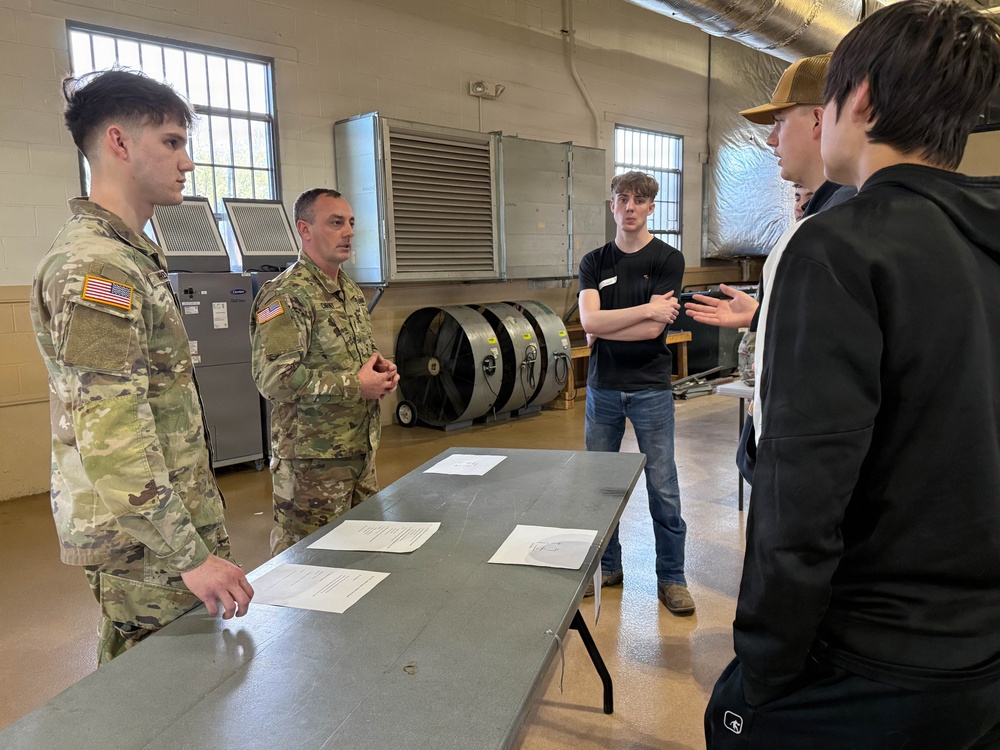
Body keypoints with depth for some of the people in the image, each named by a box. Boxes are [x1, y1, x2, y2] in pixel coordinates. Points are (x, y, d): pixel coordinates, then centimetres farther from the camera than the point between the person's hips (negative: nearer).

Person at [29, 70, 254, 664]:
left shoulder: (135, 257, 13)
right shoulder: (92, 267, -18)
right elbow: (113, 441, -25)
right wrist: (191, 556, -23)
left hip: (180, 522, 9)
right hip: (145, 546, -9)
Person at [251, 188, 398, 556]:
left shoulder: (352, 291, 14)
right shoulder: (285, 295, -14)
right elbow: (274, 377, -23)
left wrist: (381, 368, 3)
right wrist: (355, 386, -21)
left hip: (362, 448, 8)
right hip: (312, 458, -8)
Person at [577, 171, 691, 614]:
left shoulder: (668, 260, -4)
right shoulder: (594, 262, 5)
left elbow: (653, 329, -15)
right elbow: (589, 320, -12)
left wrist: (603, 329, -8)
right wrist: (647, 308, -16)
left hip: (650, 389, -3)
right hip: (602, 387, 3)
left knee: (663, 488, 4)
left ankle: (671, 577, 20)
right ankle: (606, 566, 30)